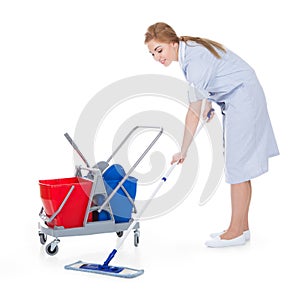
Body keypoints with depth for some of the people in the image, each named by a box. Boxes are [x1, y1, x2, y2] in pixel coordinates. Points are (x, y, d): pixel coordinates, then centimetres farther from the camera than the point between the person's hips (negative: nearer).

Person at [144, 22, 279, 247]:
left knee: (238, 165, -7)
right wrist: (209, 107, 8)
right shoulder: (190, 48, 2)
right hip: (235, 100, 10)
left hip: (243, 100, -10)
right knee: (238, 166, 11)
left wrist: (183, 151, -19)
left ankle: (236, 232, -1)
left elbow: (195, 112, -24)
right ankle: (242, 227, 18)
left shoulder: (195, 60, -26)